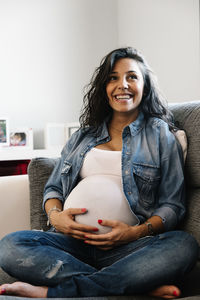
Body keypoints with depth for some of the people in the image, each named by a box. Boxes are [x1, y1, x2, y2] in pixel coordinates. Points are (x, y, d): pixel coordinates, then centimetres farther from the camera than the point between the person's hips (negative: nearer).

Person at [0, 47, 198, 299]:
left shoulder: (159, 134, 11)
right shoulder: (84, 136, 21)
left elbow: (173, 204, 5)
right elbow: (53, 188, 20)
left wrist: (137, 232, -13)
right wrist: (55, 216, -4)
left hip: (127, 248, -2)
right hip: (73, 240, 3)